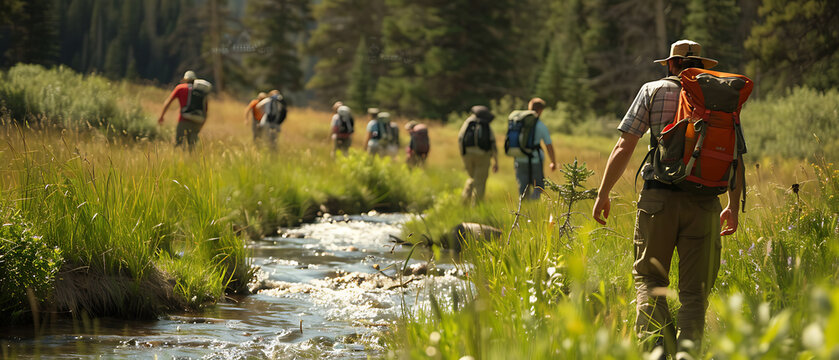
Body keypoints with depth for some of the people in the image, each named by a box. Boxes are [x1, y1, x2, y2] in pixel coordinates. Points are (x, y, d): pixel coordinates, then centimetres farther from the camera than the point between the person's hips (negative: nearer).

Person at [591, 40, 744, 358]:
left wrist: (603, 194, 7)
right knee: (695, 289, 6)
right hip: (704, 203, 1)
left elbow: (624, 147, 1)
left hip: (659, 197, -1)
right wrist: (733, 206, 18)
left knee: (649, 277, 7)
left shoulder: (653, 91, 7)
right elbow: (735, 158, 9)